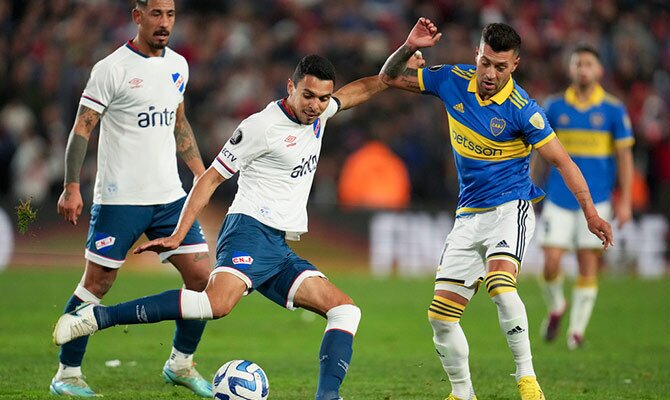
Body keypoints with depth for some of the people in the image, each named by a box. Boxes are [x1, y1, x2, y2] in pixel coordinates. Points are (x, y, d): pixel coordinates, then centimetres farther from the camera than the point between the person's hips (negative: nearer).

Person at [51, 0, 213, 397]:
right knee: (97, 283, -2)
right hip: (119, 198, -6)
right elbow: (82, 129, -9)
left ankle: (181, 363, 17)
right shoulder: (112, 68, -10)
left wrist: (201, 172, 18)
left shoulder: (178, 65, 10)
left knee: (202, 276, 0)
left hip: (170, 195, 6)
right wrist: (72, 188, -16)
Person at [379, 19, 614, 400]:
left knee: (500, 283, -34)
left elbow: (562, 161, -12)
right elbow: (390, 78, 8)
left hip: (510, 207, -6)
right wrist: (409, 47, -12)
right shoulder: (453, 81, -3)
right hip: (469, 214, 6)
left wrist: (591, 213, -19)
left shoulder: (522, 110, -16)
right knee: (441, 315, 0)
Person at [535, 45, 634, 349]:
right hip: (558, 197, 1)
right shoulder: (555, 107, 4)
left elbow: (624, 156, 2)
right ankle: (556, 307, 22)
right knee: (551, 261, -7)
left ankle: (577, 330, 10)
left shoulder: (613, 110, -1)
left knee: (588, 264, -2)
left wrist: (625, 201, -4)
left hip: (596, 199, -1)